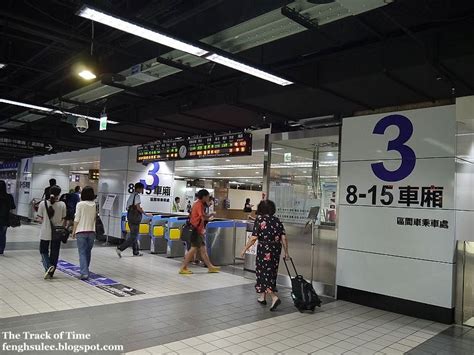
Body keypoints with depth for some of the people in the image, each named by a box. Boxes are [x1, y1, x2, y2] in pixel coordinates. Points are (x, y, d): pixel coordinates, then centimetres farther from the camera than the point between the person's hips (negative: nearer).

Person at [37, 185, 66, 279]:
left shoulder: (43, 203, -8)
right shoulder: (62, 205, -8)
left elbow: (40, 219, -3)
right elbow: (63, 219, -3)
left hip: (45, 232, 0)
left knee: (43, 251, 15)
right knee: (54, 253, 12)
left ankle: (48, 266, -8)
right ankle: (51, 273, 18)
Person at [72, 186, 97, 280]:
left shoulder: (80, 204, -8)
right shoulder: (95, 205, 1)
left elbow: (77, 219, -7)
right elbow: (95, 218, 5)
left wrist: (73, 231, 2)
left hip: (81, 231, -3)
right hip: (91, 231, 3)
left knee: (82, 253, 0)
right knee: (88, 252, 17)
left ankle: (84, 273, -9)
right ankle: (85, 271, 28)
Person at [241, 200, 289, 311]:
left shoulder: (259, 219, -9)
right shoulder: (277, 220, 4)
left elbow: (254, 238, -14)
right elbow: (283, 238, 0)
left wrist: (244, 249, -5)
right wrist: (286, 252, 8)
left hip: (264, 250, -5)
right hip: (276, 249, 5)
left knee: (264, 273, 3)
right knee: (271, 273, 16)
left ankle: (274, 297, -12)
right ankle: (262, 297, 29)